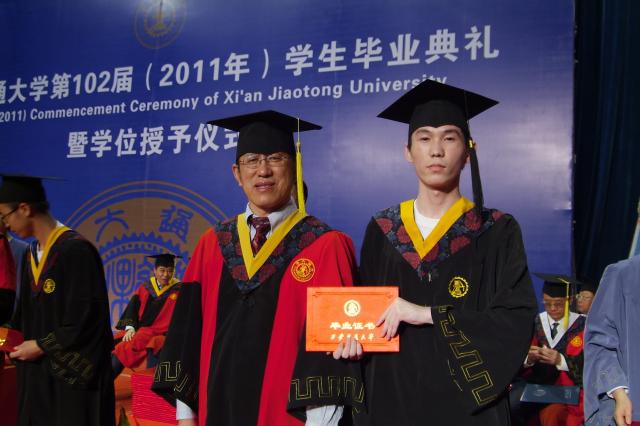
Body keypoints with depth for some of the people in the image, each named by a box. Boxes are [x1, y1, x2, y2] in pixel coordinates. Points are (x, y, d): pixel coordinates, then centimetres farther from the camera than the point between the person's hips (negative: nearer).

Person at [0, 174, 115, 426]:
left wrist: (42, 346, -12)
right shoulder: (31, 255, 11)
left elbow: (88, 318, -18)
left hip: (72, 376, -8)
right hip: (37, 375, 8)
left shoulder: (76, 250, -15)